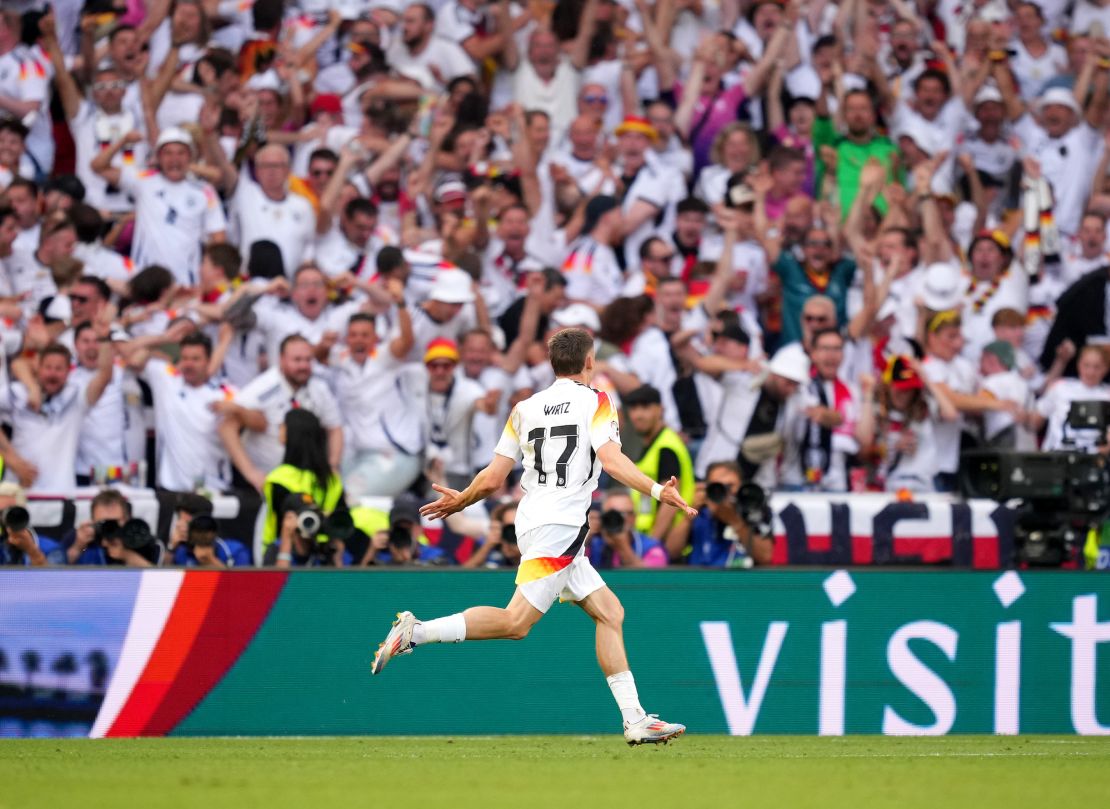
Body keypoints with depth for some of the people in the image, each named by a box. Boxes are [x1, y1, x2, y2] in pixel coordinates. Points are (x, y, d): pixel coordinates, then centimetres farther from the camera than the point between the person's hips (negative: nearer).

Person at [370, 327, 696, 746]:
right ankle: (415, 632, -20)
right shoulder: (595, 402, 1)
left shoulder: (525, 408, 16)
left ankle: (635, 721, 3)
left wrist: (459, 501, 31)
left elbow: (493, 478, 14)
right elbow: (611, 459, -16)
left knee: (610, 613, 9)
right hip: (557, 527, -8)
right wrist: (656, 490, -21)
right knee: (516, 622, -15)